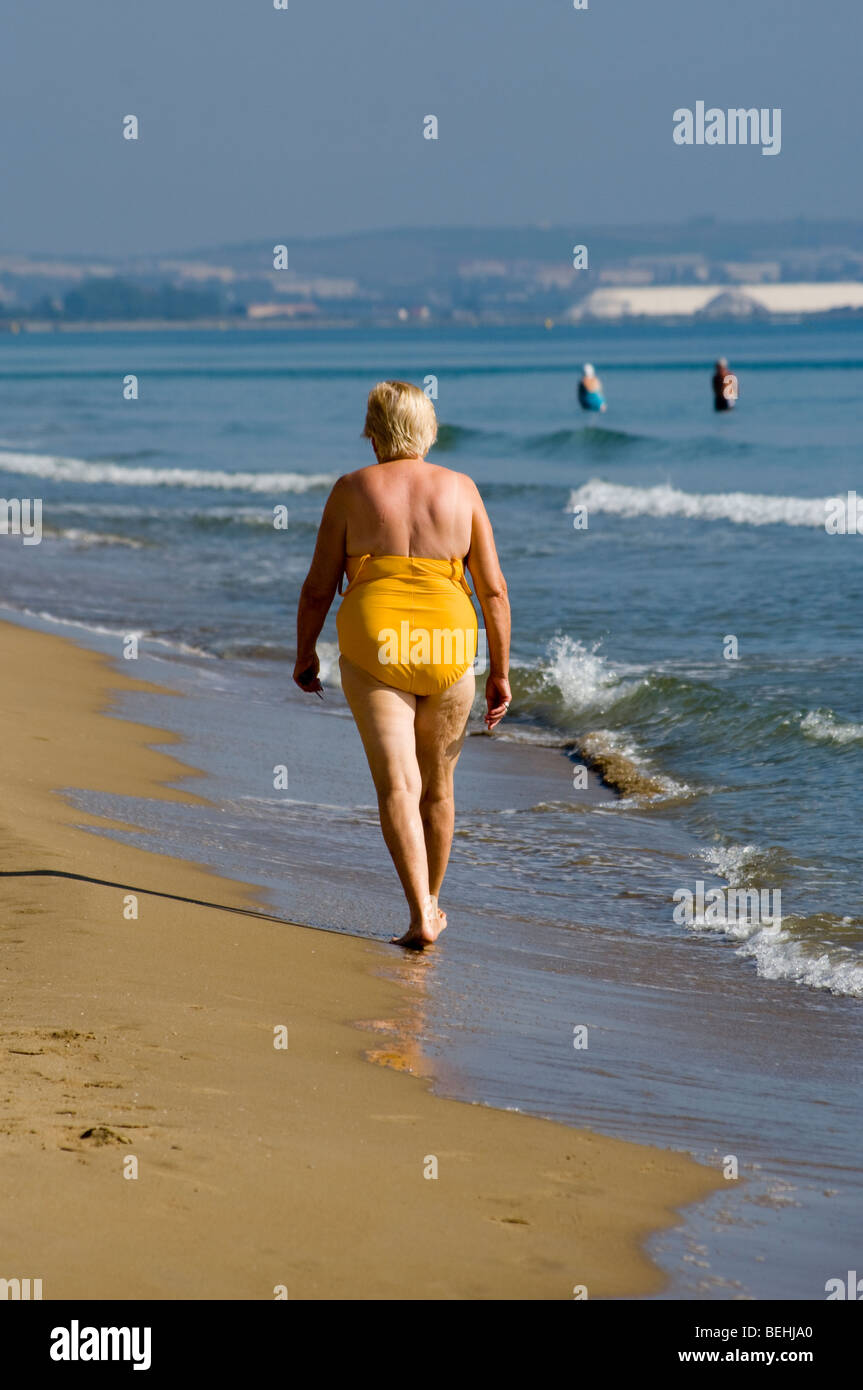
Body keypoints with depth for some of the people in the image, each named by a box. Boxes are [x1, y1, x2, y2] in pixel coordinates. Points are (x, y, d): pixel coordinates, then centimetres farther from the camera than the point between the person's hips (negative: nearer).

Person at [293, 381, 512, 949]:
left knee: (397, 785, -6)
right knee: (437, 784, 19)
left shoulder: (352, 490, 0)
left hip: (374, 650, -2)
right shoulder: (461, 490, 4)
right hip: (448, 648, 2)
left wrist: (305, 653, 16)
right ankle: (432, 904, 35)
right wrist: (501, 671, 10)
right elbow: (494, 589, 3)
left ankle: (421, 917, -19)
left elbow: (319, 587, 1)